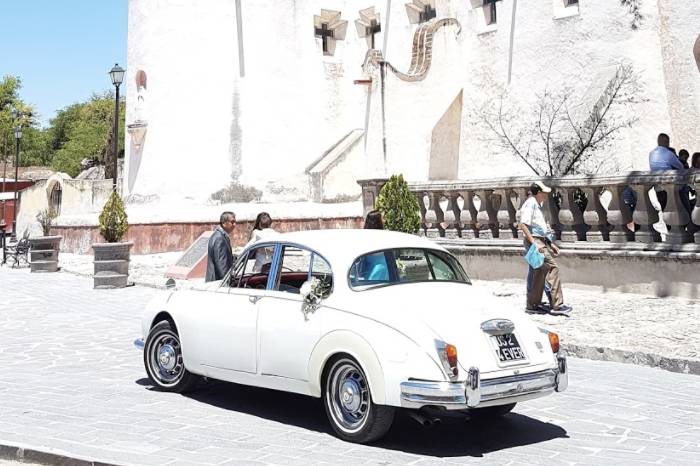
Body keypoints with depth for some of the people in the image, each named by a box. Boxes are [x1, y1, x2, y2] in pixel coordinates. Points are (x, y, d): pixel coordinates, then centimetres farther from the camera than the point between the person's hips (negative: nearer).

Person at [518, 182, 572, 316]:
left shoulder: (538, 205, 20)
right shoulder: (530, 204, -12)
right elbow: (523, 225, -21)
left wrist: (550, 244, 21)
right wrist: (534, 243, -25)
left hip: (542, 241, 11)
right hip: (534, 241, -11)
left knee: (539, 274, 12)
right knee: (552, 267, -16)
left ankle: (533, 305, 19)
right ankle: (557, 305, -17)